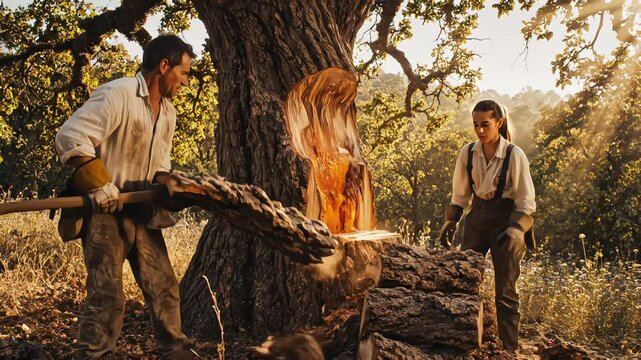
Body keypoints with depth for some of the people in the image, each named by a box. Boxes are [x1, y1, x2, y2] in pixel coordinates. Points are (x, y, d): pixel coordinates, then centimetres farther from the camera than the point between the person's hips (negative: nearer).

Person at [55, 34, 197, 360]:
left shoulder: (168, 113, 12)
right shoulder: (116, 95, -16)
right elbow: (70, 137, -22)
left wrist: (164, 181, -2)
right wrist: (98, 184, -25)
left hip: (140, 211, 8)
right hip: (105, 211, -8)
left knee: (163, 286, 11)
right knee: (107, 295, -9)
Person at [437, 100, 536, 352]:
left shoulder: (514, 155, -15)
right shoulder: (467, 153, -4)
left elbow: (525, 201, -10)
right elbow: (460, 194, 7)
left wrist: (514, 230, -21)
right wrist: (450, 221, -1)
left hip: (506, 217, -4)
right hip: (477, 216, 4)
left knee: (505, 291, 2)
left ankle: (510, 349, 16)